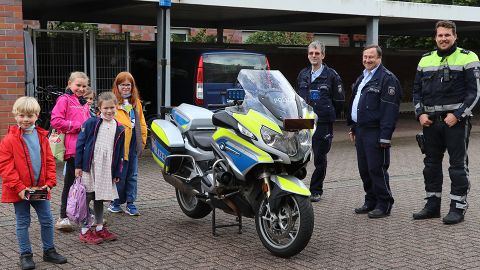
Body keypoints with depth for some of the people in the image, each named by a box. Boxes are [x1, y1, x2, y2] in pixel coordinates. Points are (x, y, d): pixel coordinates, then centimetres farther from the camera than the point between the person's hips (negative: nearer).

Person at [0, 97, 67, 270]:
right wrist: (19, 187, -18)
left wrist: (49, 182, -4)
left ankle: (49, 251, 26)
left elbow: (49, 161, 7)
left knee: (47, 220, 10)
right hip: (20, 190, -4)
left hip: (40, 189, 4)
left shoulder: (42, 137, 2)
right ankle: (25, 255, 20)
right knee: (23, 222, 8)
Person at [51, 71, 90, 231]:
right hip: (72, 148, -7)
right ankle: (63, 217, 5)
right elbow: (56, 121, -15)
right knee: (70, 182, -3)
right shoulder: (64, 100, -5)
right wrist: (78, 126, -15)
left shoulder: (84, 102, 19)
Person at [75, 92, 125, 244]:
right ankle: (85, 231, 9)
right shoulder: (91, 123, -6)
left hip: (106, 170, 4)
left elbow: (120, 154, 11)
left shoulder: (119, 129, 6)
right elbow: (80, 144, -5)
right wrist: (78, 166, -8)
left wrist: (117, 173, 8)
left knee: (100, 198, 15)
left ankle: (99, 228, 26)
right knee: (87, 198, 1)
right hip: (89, 168, -4)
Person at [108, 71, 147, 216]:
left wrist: (142, 140, 14)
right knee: (120, 175, 0)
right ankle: (115, 203, 15)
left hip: (134, 143, 6)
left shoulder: (136, 102, 15)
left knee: (132, 175, 9)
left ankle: (130, 203, 16)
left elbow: (141, 123, 19)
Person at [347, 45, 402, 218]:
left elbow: (390, 109, -17)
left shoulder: (387, 78, -10)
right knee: (364, 169, 13)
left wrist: (385, 136, -22)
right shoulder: (362, 78, 19)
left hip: (375, 132, -9)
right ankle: (371, 202, 24)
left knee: (377, 169, -6)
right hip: (360, 130, 9)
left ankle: (384, 205, 3)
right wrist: (353, 127, 21)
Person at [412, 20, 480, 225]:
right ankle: (432, 205, 21)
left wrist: (457, 115, -15)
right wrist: (420, 114, 0)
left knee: (458, 164, -1)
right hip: (430, 121, 5)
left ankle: (458, 207, 6)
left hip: (456, 121, -5)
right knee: (431, 164, 11)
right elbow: (417, 91, 16)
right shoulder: (425, 60, 12)